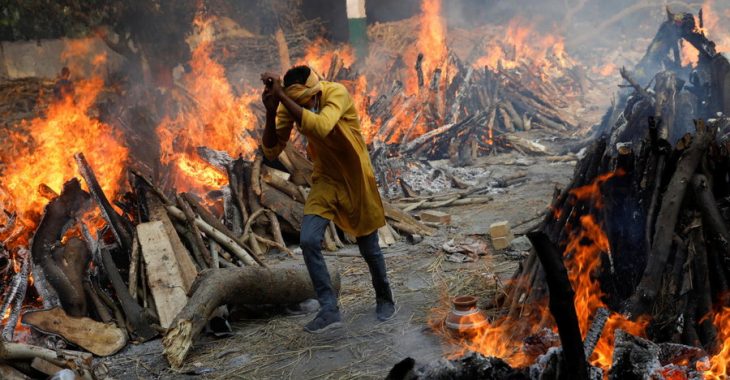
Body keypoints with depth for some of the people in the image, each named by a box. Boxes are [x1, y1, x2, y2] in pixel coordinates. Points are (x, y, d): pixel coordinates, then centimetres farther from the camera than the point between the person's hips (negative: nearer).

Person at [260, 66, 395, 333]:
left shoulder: (337, 93, -27)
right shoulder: (289, 105, -13)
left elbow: (320, 128, -47)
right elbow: (271, 152, -13)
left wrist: (281, 95, -44)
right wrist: (270, 113, -29)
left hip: (356, 178, -3)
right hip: (326, 179, 4)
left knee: (369, 248, 9)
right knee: (308, 241, -14)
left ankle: (385, 299, 35)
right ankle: (330, 310, -3)